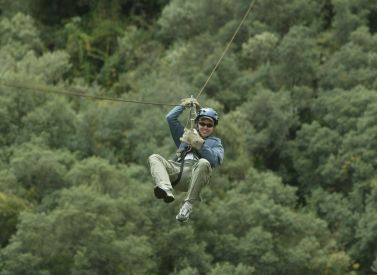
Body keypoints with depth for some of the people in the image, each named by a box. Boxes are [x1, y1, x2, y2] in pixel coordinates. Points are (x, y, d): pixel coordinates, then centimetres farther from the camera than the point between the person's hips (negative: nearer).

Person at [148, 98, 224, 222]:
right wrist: (184, 105, 38)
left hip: (195, 174, -3)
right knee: (154, 158, -21)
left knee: (204, 163, -38)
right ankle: (166, 191, -50)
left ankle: (188, 204, -39)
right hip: (177, 169, 3)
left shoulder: (215, 142, 25)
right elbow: (170, 118, 33)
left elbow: (216, 160, 3)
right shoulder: (185, 135, 37)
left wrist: (199, 144, -6)